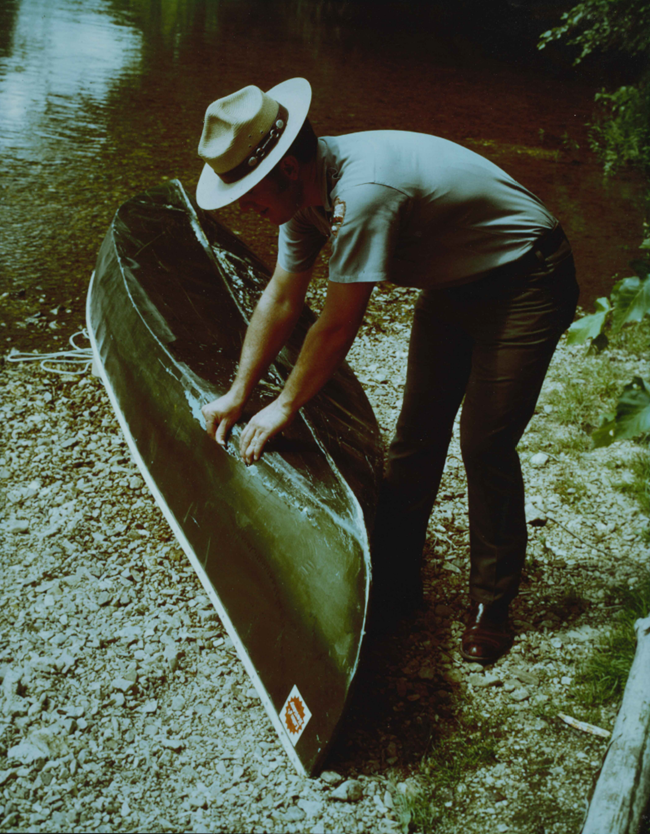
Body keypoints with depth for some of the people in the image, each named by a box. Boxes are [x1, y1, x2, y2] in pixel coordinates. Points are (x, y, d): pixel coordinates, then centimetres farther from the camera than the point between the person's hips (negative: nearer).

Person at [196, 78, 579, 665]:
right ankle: (394, 588, 19)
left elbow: (337, 328, -28)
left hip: (523, 281, -8)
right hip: (453, 282, 9)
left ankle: (492, 606, 10)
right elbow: (281, 299, 4)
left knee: (486, 446, -9)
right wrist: (239, 393, 7)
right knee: (417, 436, 7)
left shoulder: (362, 191, -36)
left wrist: (286, 406, -13)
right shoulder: (309, 187, -7)